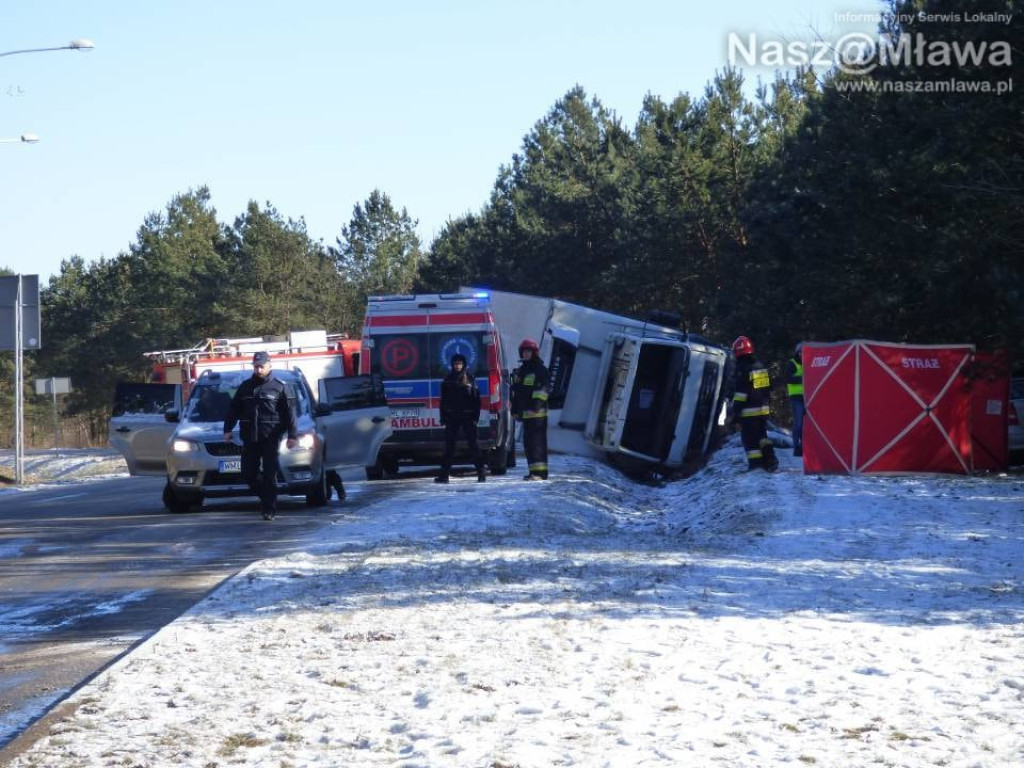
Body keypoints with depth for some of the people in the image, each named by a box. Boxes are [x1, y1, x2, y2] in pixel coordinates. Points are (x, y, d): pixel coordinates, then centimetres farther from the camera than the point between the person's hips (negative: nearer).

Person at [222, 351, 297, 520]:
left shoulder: (278, 387, 4)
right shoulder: (245, 387, 14)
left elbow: (288, 413, 1)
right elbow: (233, 409, 16)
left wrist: (292, 435, -5)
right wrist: (228, 429, 8)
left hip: (271, 438, -4)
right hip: (249, 439, 4)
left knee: (269, 474, -4)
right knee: (248, 473, 0)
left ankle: (269, 509, 0)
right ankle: (266, 497, 20)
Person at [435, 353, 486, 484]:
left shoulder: (470, 380, 4)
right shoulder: (448, 380, 9)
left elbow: (476, 400, 3)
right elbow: (443, 400, 10)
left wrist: (475, 417, -5)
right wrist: (443, 418, 3)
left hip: (467, 417, -2)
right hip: (452, 417, 2)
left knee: (473, 445, -2)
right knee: (449, 446, 1)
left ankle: (481, 473, 0)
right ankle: (444, 474, 2)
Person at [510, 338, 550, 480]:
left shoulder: (540, 370, -4)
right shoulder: (520, 371, 21)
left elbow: (541, 390, -13)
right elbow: (515, 392, 24)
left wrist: (536, 406, -22)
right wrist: (515, 410, 18)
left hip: (537, 412, -9)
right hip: (525, 413, 9)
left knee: (537, 441, -12)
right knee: (528, 442, 10)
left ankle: (540, 471, -16)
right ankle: (533, 471, 16)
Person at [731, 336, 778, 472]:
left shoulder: (742, 369, -15)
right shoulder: (760, 366, 10)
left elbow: (740, 393, -18)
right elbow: (768, 389, 18)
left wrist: (735, 411, -14)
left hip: (749, 412, -8)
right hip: (763, 409, 8)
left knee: (750, 440, -3)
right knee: (762, 435, 21)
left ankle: (756, 465, -6)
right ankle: (769, 460, 11)